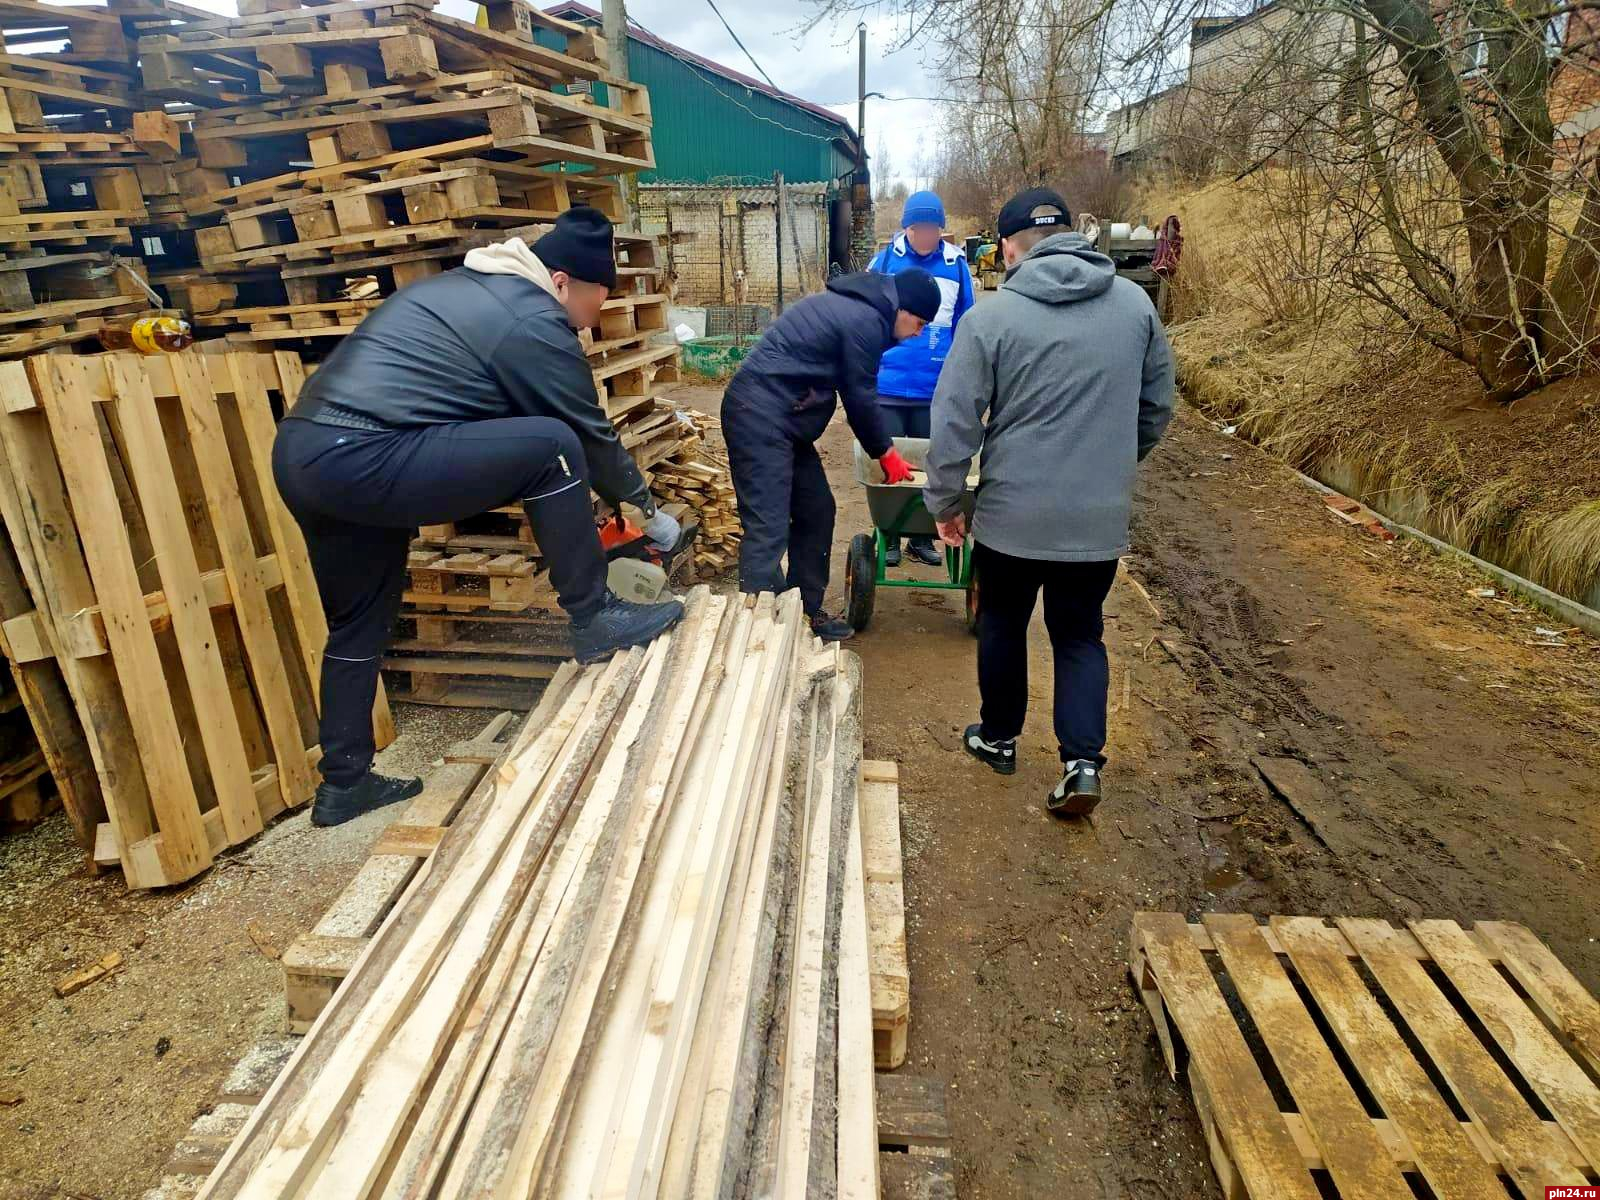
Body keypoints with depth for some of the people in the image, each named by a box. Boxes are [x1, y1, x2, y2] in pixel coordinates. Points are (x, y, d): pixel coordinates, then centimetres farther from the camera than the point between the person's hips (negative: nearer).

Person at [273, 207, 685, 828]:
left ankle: (344, 783, 33)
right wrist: (649, 511, 17)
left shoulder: (466, 285, 23)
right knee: (552, 447, -11)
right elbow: (593, 437, 1)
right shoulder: (535, 323, -6)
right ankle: (595, 619, 1)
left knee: (359, 624, 21)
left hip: (301, 452, 10)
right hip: (361, 459, -10)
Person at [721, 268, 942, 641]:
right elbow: (860, 398, -9)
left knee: (817, 512, 14)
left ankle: (806, 611, 23)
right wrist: (886, 453, 5)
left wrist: (884, 449, 22)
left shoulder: (858, 307, 18)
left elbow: (855, 391, 22)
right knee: (768, 530, -13)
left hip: (780, 418, 11)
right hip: (759, 417, -11)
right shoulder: (865, 321, -14)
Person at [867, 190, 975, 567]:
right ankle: (889, 538, 19)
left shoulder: (956, 265, 2)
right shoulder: (884, 261, -1)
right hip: (887, 385, -1)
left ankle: (922, 538, 22)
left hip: (936, 390, 1)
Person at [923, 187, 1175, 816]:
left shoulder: (990, 316, -11)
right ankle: (1082, 759, 5)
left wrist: (944, 503, 3)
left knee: (1002, 624, 18)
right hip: (1100, 517, 3)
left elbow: (954, 422, -10)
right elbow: (1156, 409, 10)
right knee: (1081, 635, 16)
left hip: (1011, 513, -2)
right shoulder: (1136, 303, 2)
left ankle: (999, 738, 33)